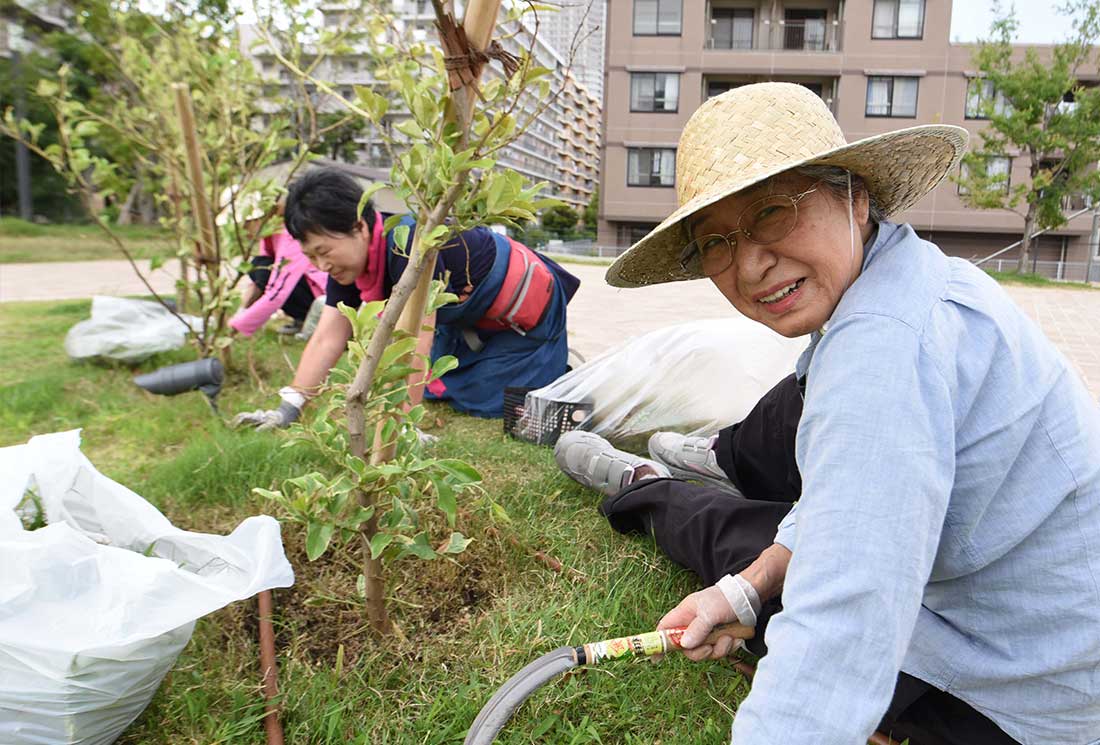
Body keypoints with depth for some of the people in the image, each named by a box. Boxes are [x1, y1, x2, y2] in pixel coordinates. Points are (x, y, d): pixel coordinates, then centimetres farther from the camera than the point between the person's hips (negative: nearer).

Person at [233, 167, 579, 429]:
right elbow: (327, 339, -14)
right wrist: (287, 410, -21)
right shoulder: (348, 257, -12)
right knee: (436, 390, 11)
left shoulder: (409, 245, -38)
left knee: (481, 400, -5)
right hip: (469, 322, 8)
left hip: (526, 316, -8)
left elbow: (415, 346, -41)